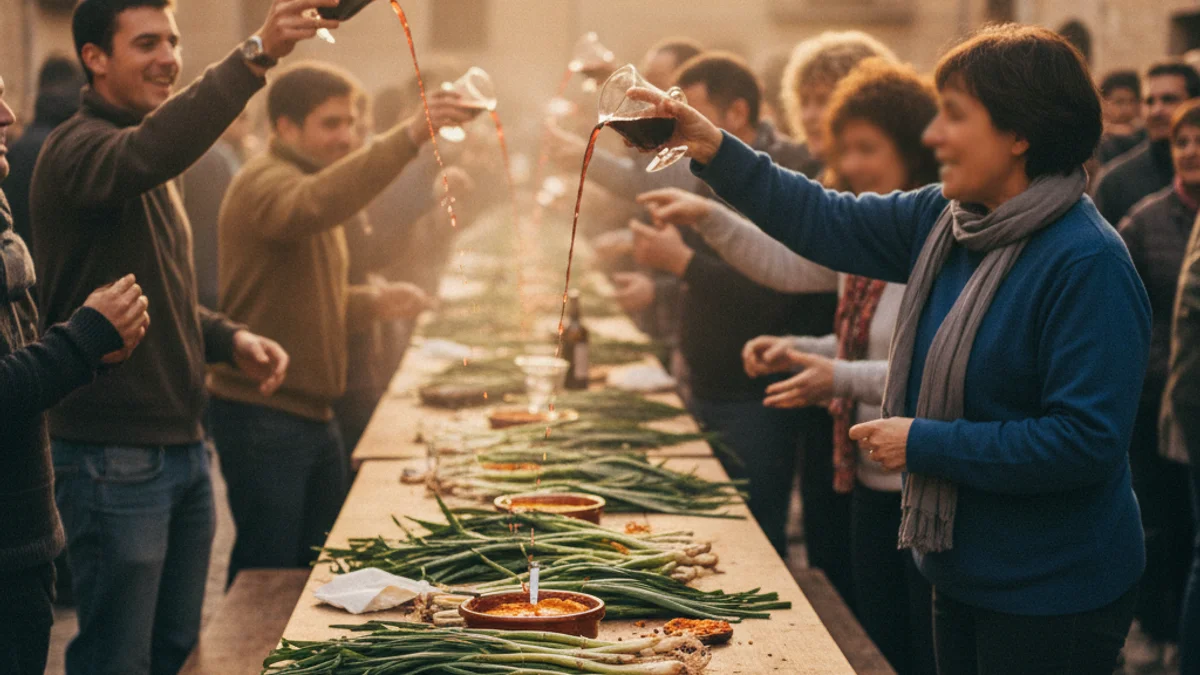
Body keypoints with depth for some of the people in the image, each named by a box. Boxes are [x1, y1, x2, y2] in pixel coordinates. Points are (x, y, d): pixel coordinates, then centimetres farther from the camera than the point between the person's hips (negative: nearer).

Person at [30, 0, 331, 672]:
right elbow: (145, 157, -39)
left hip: (183, 445, 9)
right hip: (114, 457, -9)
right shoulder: (78, 149, -14)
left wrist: (231, 338, 6)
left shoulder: (156, 169, 17)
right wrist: (255, 54, -47)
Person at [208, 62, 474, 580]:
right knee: (269, 571, -4)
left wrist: (374, 302, 8)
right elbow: (315, 205, -39)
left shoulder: (309, 181, 20)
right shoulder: (264, 183, -13)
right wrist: (410, 135, -47)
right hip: (262, 415, -10)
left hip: (313, 415, 10)